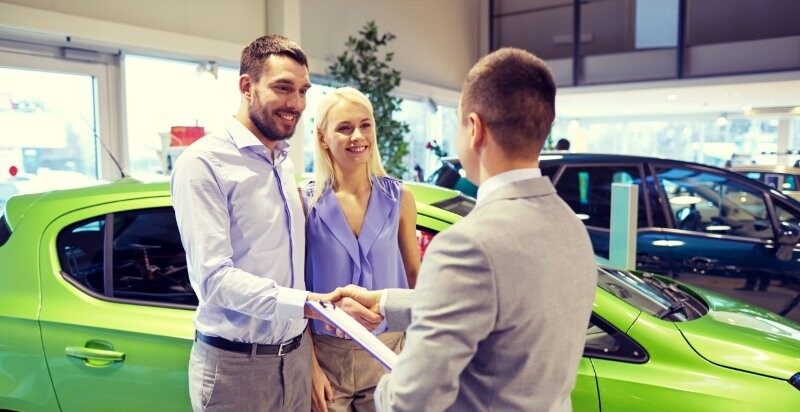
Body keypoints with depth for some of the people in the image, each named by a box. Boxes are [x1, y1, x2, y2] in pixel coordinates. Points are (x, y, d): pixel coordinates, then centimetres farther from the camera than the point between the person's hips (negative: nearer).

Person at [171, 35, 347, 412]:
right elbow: (214, 276, -23)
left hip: (295, 357, 7)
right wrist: (307, 303, -30)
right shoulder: (204, 162, -15)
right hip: (235, 365, -6)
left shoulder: (286, 164, 10)